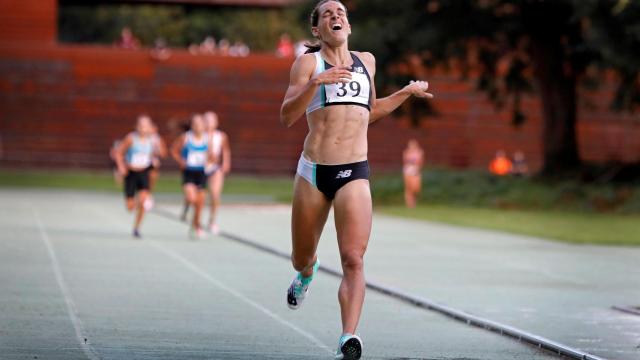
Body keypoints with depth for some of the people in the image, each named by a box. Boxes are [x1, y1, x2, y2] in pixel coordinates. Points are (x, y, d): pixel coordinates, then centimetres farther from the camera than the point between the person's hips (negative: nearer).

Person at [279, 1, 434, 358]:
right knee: (301, 258, 14)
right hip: (314, 170, -1)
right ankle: (307, 272, 50)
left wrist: (407, 92, 23)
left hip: (355, 173, 1)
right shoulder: (309, 62, 2)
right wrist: (315, 82, -23)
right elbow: (287, 117, -10)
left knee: (354, 259, -17)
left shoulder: (367, 61, 15)